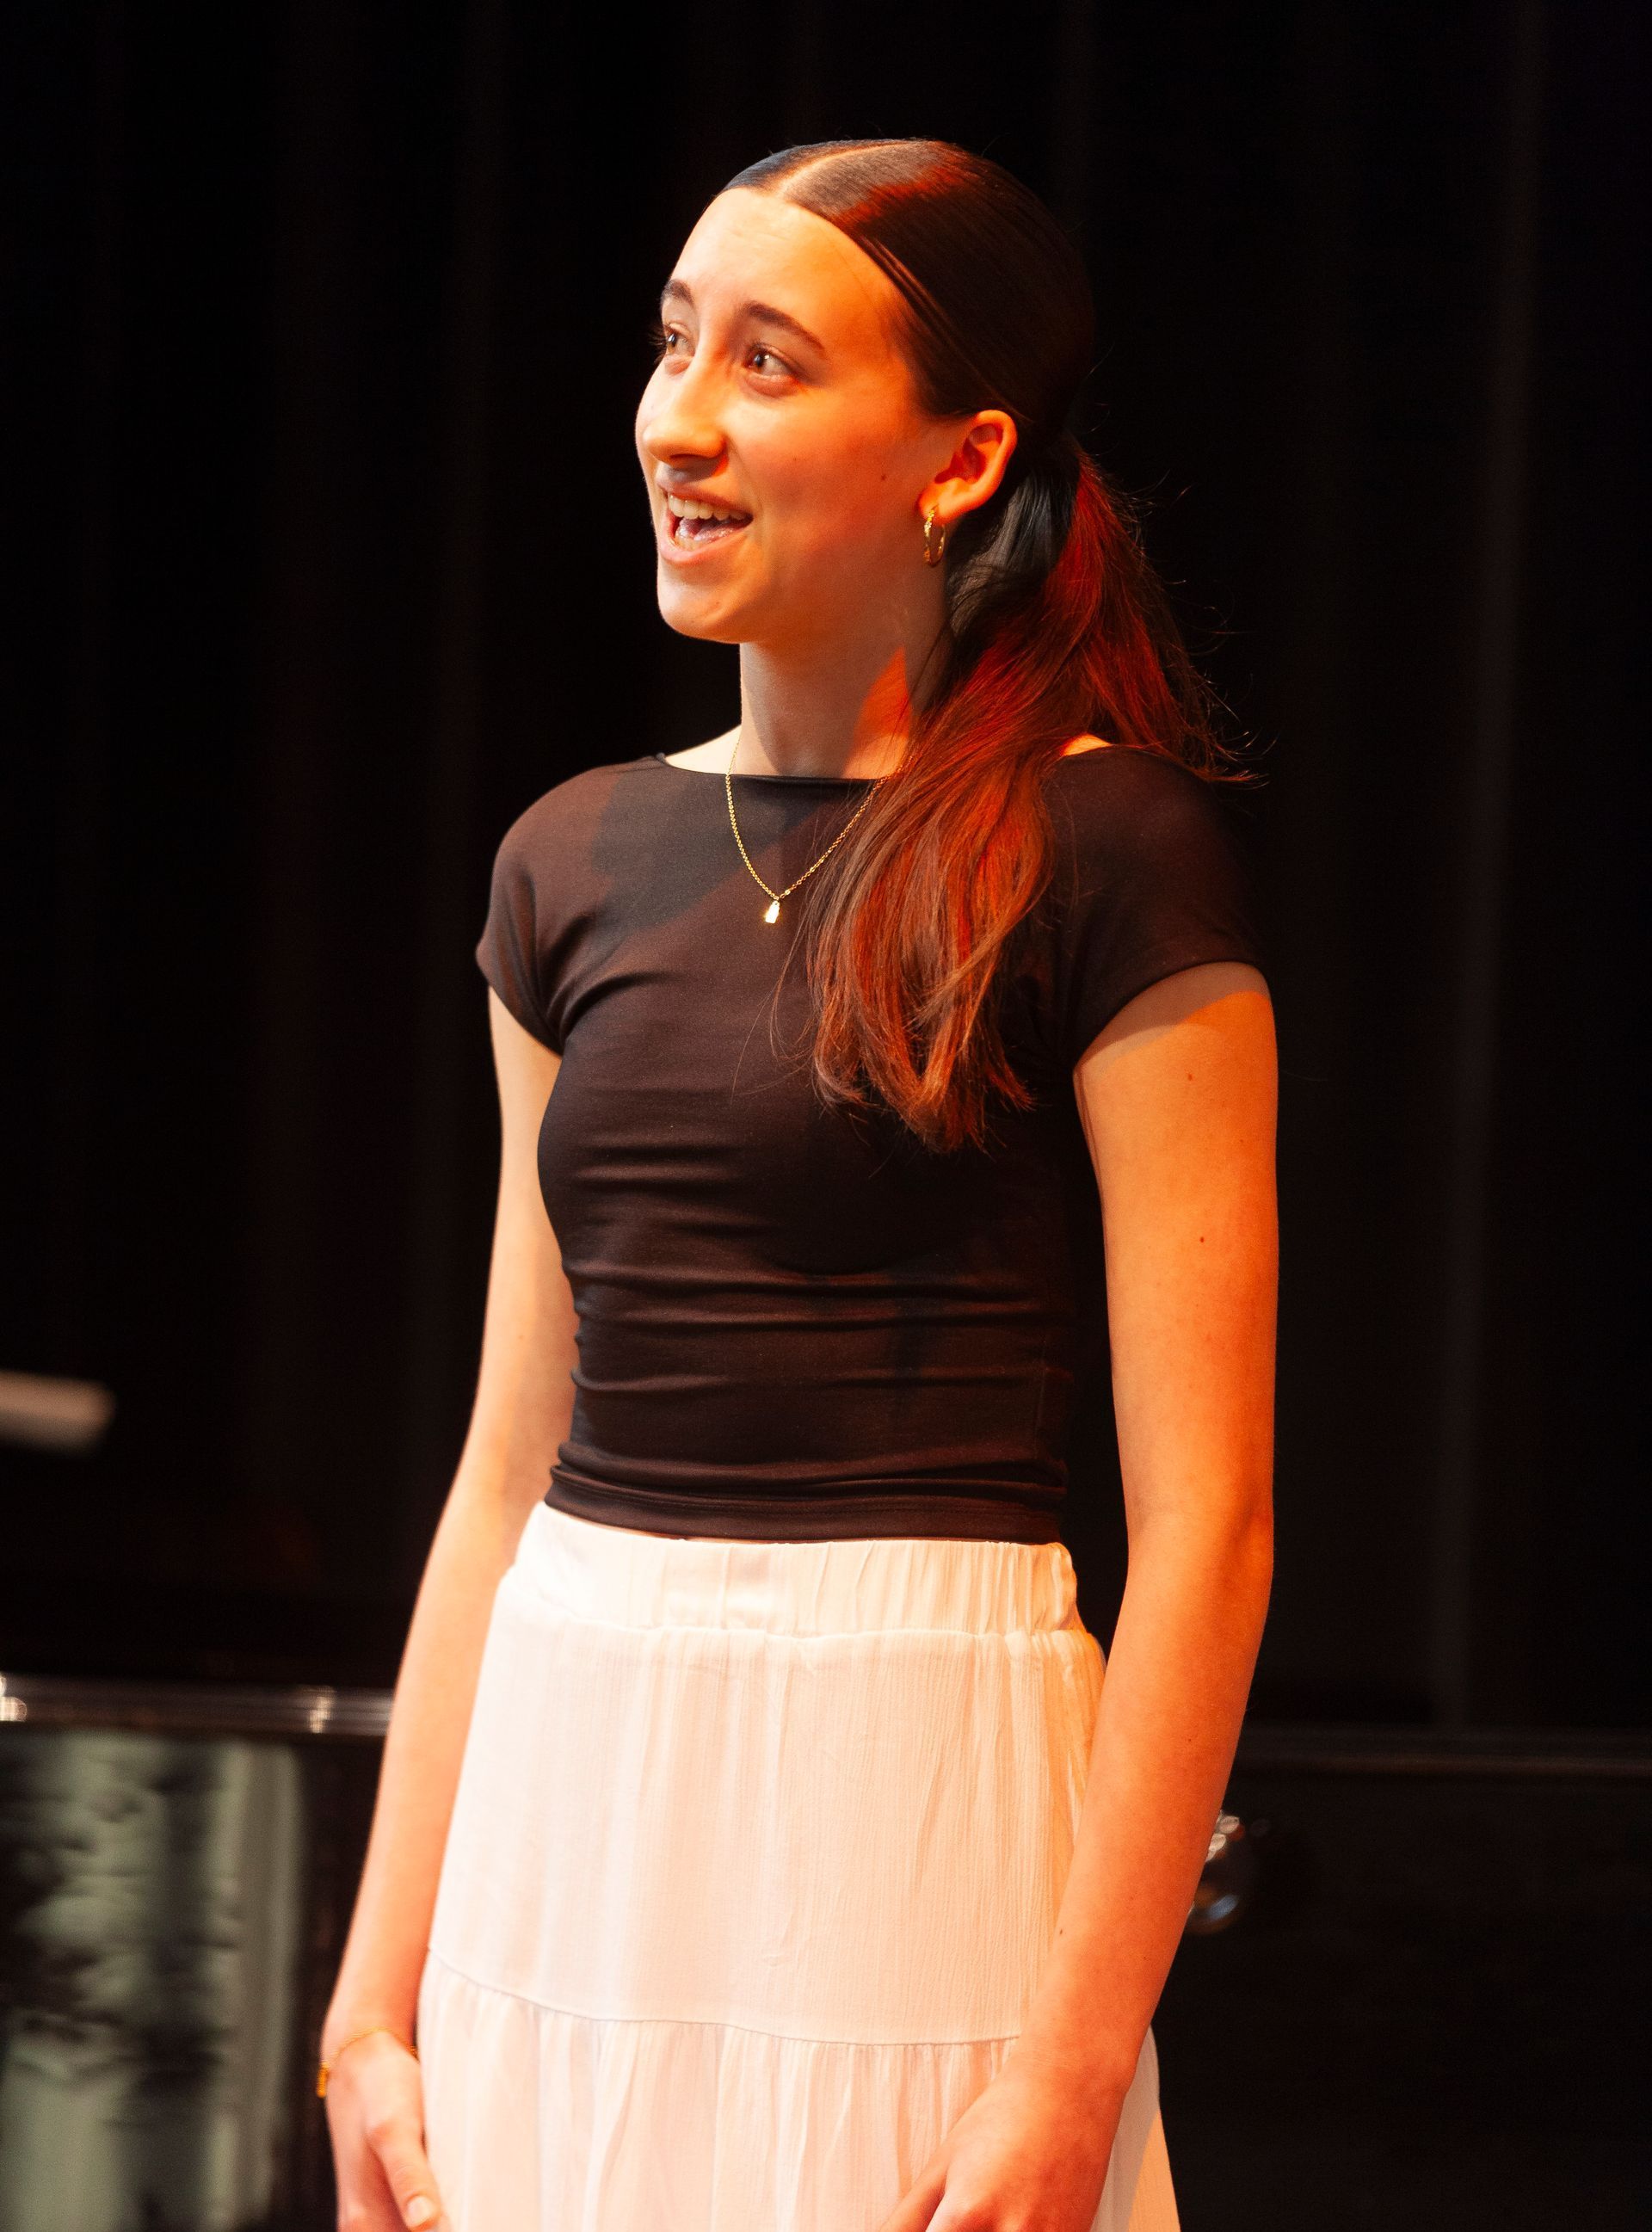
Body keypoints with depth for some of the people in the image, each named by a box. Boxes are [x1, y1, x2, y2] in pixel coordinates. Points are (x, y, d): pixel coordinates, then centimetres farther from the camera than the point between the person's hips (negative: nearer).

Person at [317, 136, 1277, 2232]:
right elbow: (506, 1471, 10)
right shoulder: (579, 861, 9)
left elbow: (1204, 1521, -12)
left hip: (910, 1815, -5)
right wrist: (378, 1997, 6)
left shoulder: (1106, 856, -8)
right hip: (570, 1810, 5)